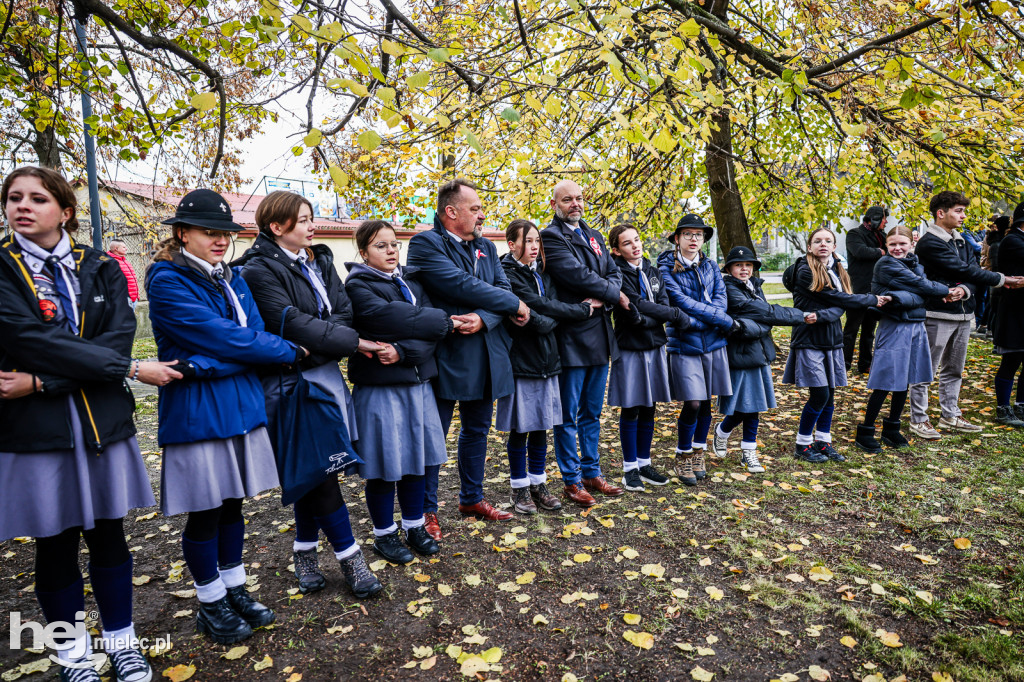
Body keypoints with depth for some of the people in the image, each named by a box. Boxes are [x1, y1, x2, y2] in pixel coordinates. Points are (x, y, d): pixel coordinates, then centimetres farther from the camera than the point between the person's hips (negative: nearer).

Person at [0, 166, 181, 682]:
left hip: (103, 421, 2)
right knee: (55, 543, 11)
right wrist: (131, 369, -19)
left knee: (108, 536, 11)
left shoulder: (101, 269, 5)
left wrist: (42, 381, -18)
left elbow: (118, 336, -8)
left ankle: (121, 639, 29)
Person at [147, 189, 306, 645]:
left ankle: (236, 590, 31)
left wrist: (210, 365, -17)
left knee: (232, 503, 15)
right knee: (204, 511, 6)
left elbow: (253, 333, 1)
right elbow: (220, 335, -18)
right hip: (197, 413, -6)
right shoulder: (167, 281, -10)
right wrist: (290, 351, -11)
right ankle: (211, 605, 24)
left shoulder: (232, 280, 11)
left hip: (242, 405, 6)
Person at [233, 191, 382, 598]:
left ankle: (305, 551, 27)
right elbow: (292, 323, -18)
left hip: (325, 373, 6)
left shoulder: (320, 260, 13)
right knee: (319, 469, -2)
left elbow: (343, 311, 5)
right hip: (290, 382, -6)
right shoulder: (259, 270, -9)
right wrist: (354, 342, -17)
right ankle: (349, 557, 9)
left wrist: (318, 347, -13)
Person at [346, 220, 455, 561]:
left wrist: (402, 351, -20)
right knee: (385, 464, 5)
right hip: (379, 386, -5)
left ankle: (415, 527, 31)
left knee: (417, 458, 13)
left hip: (417, 381, 6)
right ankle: (384, 534, 24)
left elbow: (430, 335, -1)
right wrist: (445, 321, -13)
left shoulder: (411, 280, 11)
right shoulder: (358, 286, -6)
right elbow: (394, 319, -21)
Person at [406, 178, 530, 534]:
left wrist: (483, 318, -20)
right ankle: (427, 510, 20)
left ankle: (472, 498, 35)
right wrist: (515, 305, -13)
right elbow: (462, 286, -22)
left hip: (485, 356, 7)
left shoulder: (486, 247, 13)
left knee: (477, 430, 18)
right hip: (444, 355, -7)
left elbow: (502, 287, 1)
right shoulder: (426, 244, -11)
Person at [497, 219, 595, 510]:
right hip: (520, 358, -6)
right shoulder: (507, 274, -10)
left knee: (541, 426, 12)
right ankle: (520, 488, 18)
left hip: (545, 358, 6)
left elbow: (553, 305, 4)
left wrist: (544, 322, -18)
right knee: (520, 428, 4)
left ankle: (538, 484, 25)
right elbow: (539, 305, -16)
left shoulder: (542, 273, 13)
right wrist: (583, 309, -7)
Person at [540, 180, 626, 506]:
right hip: (572, 336, -7)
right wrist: (615, 295, -7)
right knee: (568, 415, 3)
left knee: (592, 413, 16)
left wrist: (603, 298, -11)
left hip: (600, 335, 8)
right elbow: (578, 275, -18)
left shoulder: (594, 236, 18)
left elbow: (614, 273, 10)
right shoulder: (551, 237, -8)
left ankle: (591, 473, 28)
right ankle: (572, 480, 16)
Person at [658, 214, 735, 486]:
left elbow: (720, 300, 1)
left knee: (706, 402, 10)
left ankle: (699, 453, 27)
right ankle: (684, 458, 13)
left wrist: (697, 320, -17)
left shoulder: (711, 266, 11)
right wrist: (726, 321, -12)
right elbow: (682, 303, -14)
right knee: (692, 404, -7)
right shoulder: (666, 269, -4)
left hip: (713, 343, 4)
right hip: (683, 345, -4)